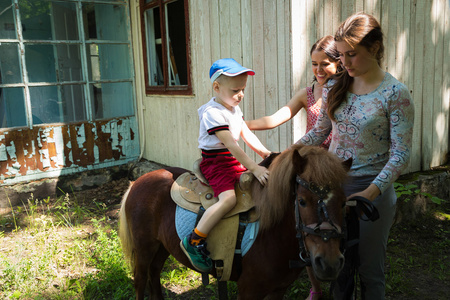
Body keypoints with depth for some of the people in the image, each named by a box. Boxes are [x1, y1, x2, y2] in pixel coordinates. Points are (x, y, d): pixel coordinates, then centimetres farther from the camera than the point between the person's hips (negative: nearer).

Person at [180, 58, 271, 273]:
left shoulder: (235, 109, 12)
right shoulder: (213, 113, -19)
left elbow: (247, 135, 13)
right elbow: (231, 145, -27)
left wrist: (267, 154, 1)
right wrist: (253, 168, -31)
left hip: (235, 161, 10)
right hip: (215, 163, -10)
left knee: (265, 181, 11)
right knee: (229, 198, -31)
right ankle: (194, 241, -22)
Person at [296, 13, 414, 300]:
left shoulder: (396, 94, -14)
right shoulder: (335, 87, 1)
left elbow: (400, 154, -17)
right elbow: (319, 132, 9)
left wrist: (371, 192, -28)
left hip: (372, 188, -4)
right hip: (332, 183, 5)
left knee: (369, 267, 11)